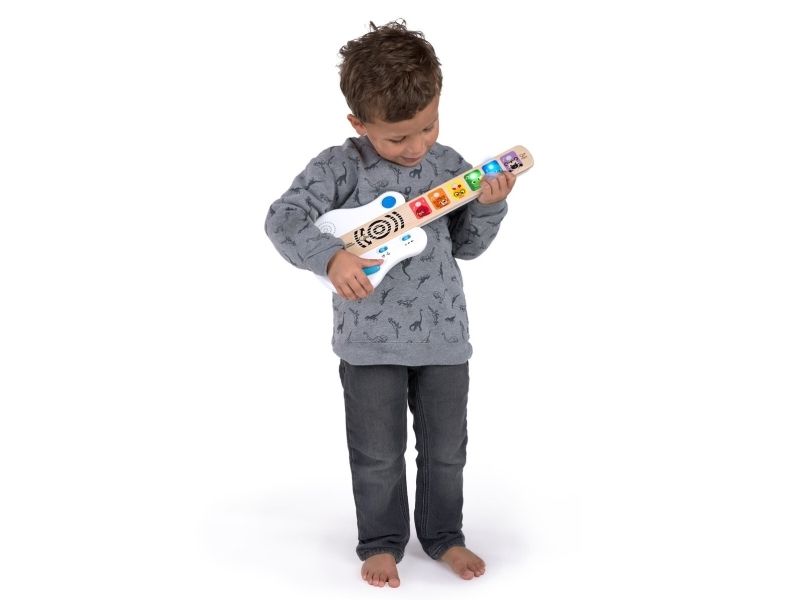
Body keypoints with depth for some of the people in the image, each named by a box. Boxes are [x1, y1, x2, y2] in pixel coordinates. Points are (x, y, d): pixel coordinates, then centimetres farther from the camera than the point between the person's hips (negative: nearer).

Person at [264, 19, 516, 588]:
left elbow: (466, 246, 9)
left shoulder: (450, 166, 0)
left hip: (444, 334, 3)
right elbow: (283, 219, -19)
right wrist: (329, 256, -33)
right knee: (378, 453, 9)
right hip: (370, 339, -3)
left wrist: (489, 206, -9)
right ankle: (382, 542, 29)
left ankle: (444, 535, 35)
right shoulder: (341, 167, -11)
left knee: (446, 448, 14)